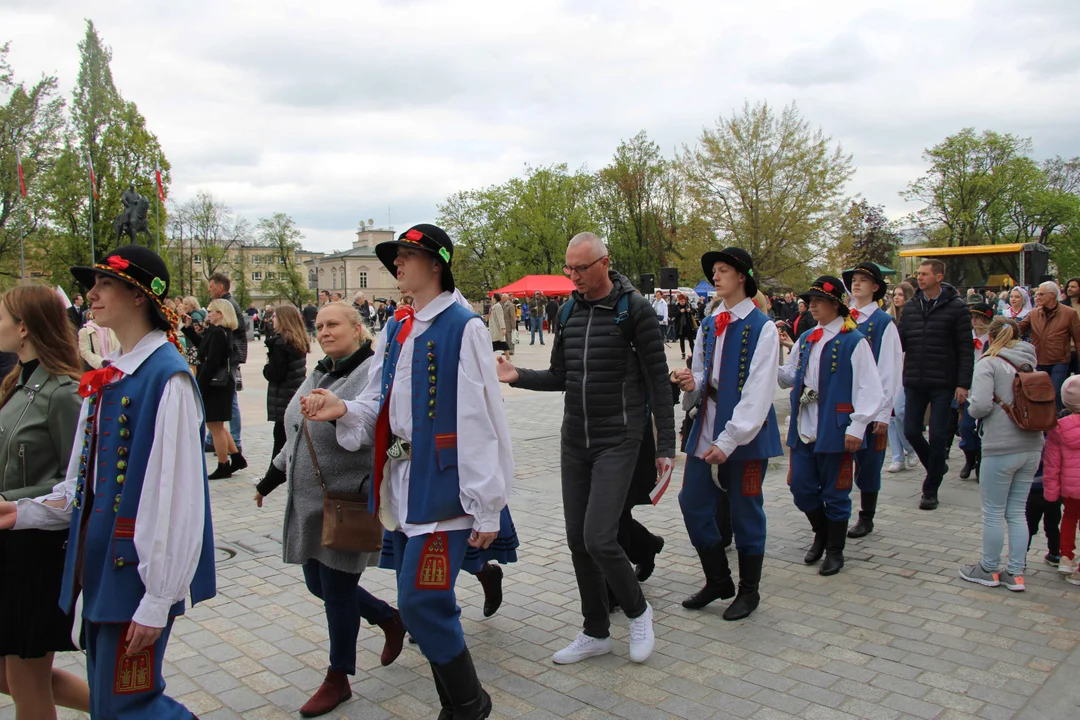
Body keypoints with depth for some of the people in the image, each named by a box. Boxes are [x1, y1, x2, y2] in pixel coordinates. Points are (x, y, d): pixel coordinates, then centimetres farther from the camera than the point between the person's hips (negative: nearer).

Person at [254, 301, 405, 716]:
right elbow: (296, 437, 23)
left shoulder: (374, 374, -14)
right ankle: (391, 620, 39)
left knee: (337, 590, 3)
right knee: (319, 584, 16)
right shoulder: (317, 376, 13)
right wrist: (270, 479, 27)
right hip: (308, 505, 9)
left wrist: (370, 491, -28)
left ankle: (338, 680, 24)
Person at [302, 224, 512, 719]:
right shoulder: (394, 330, 12)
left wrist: (487, 508, -13)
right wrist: (344, 410, -8)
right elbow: (379, 407, 15)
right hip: (399, 489, 8)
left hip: (442, 488, -7)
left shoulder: (462, 327, -11)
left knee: (422, 603, -7)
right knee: (421, 604, 15)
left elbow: (482, 422, -14)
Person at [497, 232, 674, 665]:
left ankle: (637, 612, 14)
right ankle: (596, 633, 25)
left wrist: (666, 446, -9)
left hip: (617, 441, -6)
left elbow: (658, 381, -8)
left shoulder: (635, 310, -9)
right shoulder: (568, 311, 9)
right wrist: (518, 377, -4)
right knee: (578, 540, 9)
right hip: (575, 441, 6)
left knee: (599, 538, -15)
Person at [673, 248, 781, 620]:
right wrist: (692, 383, -7)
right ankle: (718, 581, 29)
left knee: (746, 513, 7)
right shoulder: (708, 325, 10)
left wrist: (729, 440, -20)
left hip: (745, 436, -6)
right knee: (693, 504, 8)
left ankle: (749, 591, 27)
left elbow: (758, 392, -16)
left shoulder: (762, 327, -11)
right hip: (705, 429, 7)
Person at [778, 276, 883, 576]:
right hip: (804, 429, 6)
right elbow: (790, 377, 15)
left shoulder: (854, 341, -9)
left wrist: (857, 427, -17)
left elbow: (869, 388, -12)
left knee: (835, 493, 6)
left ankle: (835, 551, 23)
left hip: (835, 431, -6)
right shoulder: (806, 339, 12)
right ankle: (821, 535, 35)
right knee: (801, 488, 11)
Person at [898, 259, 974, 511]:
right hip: (914, 383, 4)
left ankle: (930, 490, 16)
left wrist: (963, 384, -11)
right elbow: (900, 341, 7)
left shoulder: (956, 307, -5)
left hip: (942, 384, -4)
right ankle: (937, 467, 34)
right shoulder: (911, 306, 8)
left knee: (938, 436, 1)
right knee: (911, 432, 6)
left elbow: (965, 349, -6)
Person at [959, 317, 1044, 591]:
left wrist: (972, 408, 1)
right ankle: (1015, 573, 20)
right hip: (1032, 447, 6)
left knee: (993, 513, 7)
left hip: (1002, 448, -6)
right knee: (1017, 512, 14)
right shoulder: (1030, 363, 10)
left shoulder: (989, 363, -9)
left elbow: (980, 405, -19)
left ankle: (989, 570, 19)